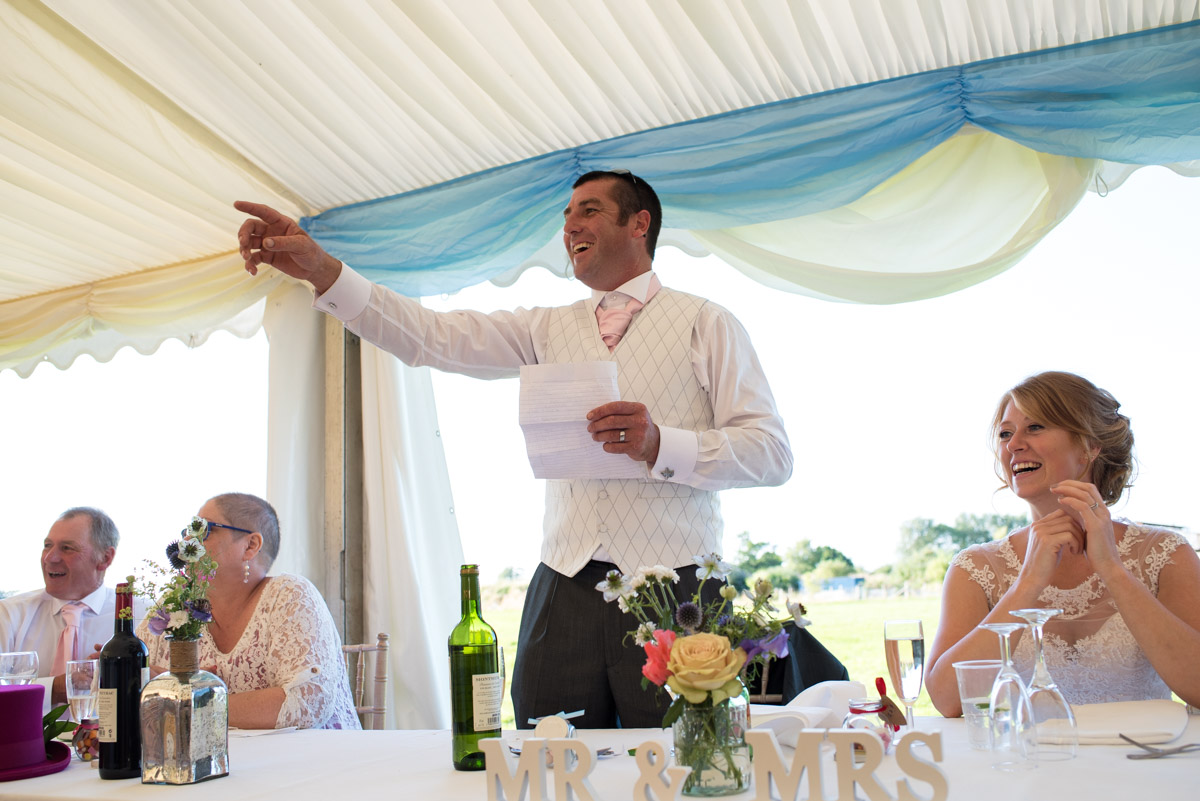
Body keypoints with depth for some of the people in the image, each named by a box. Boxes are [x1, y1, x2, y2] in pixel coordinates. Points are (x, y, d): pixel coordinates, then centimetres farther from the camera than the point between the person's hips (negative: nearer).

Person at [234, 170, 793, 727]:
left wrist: (660, 445, -18)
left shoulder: (704, 323, 5)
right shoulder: (549, 328, 16)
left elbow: (772, 453, -3)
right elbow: (432, 337, 5)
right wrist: (323, 272, -6)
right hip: (563, 590, 3)